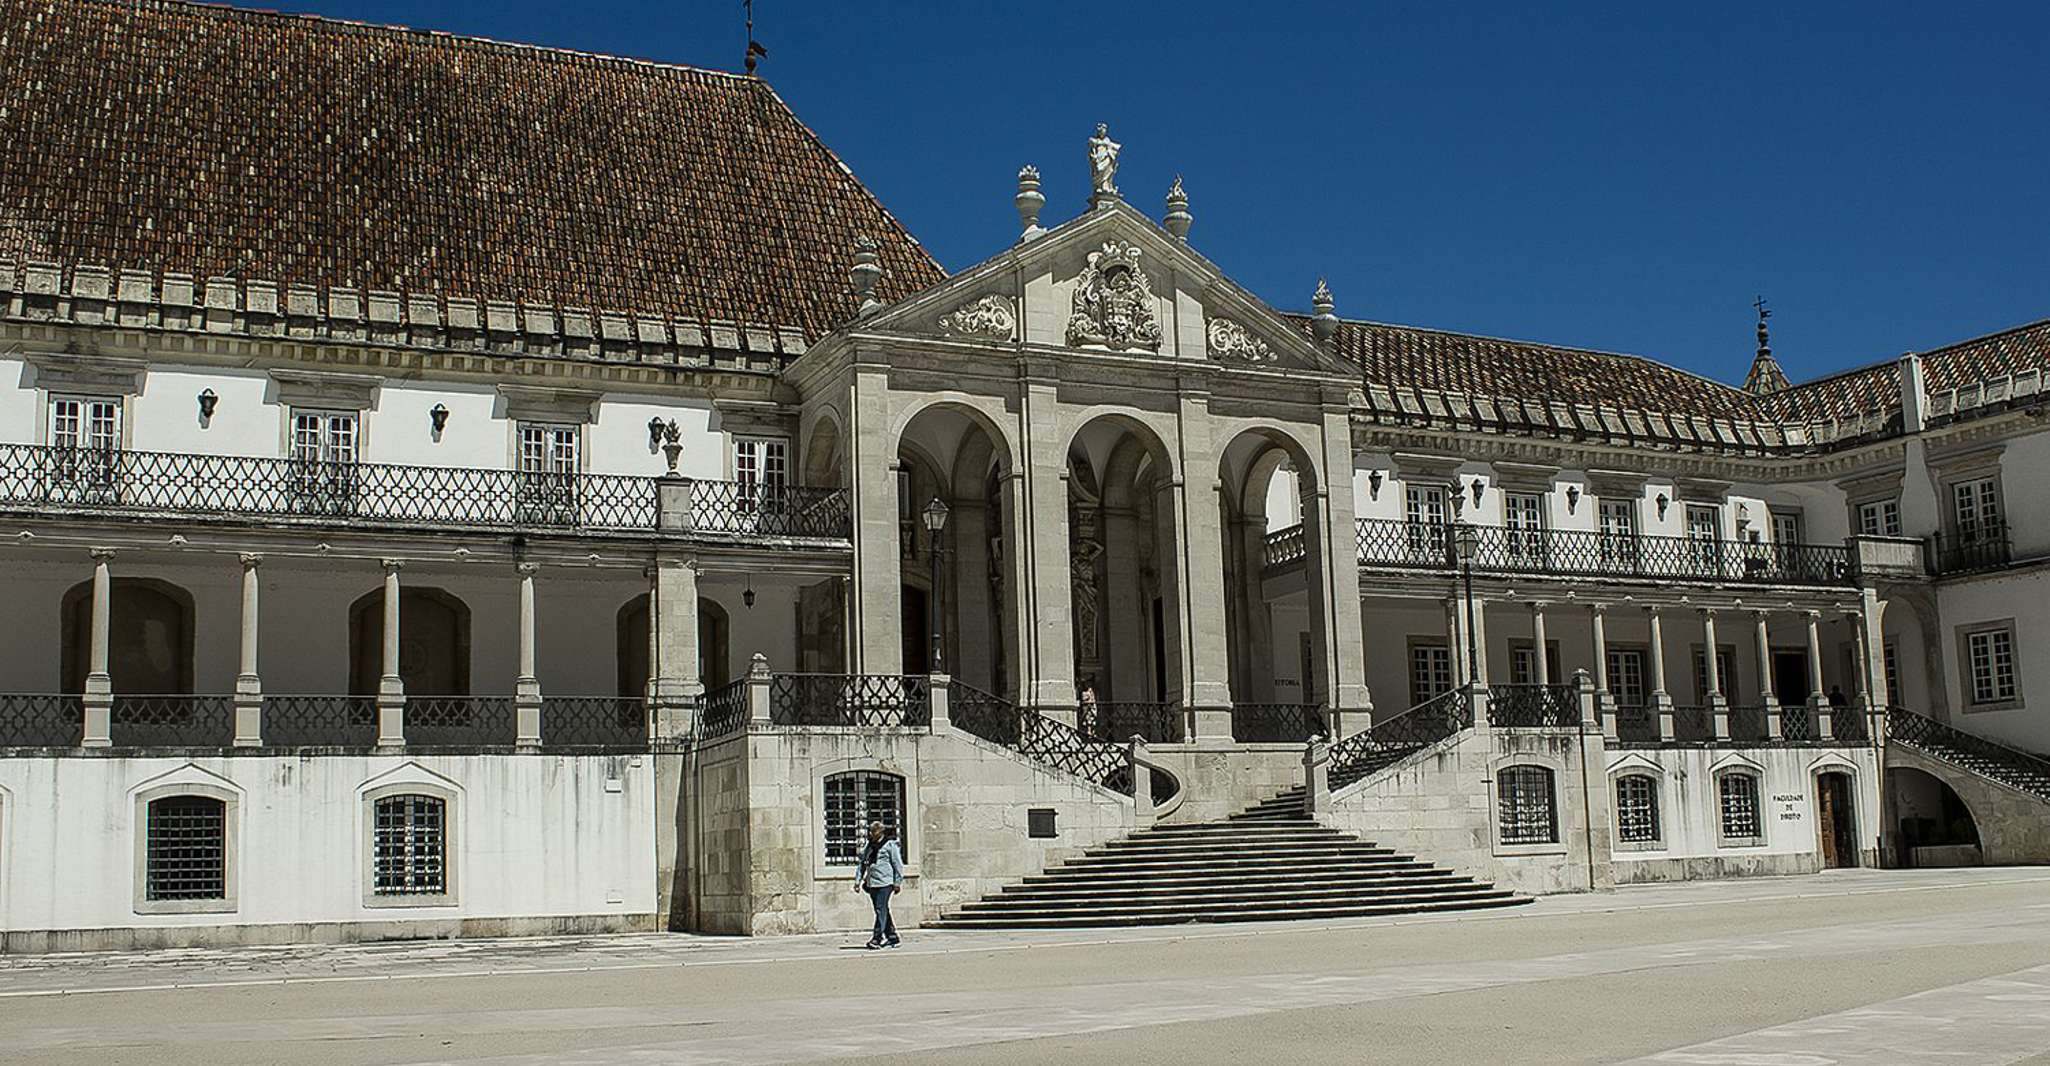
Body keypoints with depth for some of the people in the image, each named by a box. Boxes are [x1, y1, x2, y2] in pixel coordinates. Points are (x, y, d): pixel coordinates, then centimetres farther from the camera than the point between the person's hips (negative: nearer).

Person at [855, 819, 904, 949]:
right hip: (872, 884, 7)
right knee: (882, 911, 9)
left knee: (881, 910, -12)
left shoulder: (890, 845, -3)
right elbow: (862, 864, 19)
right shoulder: (869, 847, 17)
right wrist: (858, 880, 10)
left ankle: (877, 938, -13)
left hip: (885, 883, -7)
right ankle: (892, 938, 16)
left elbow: (898, 864, -5)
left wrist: (897, 883, -9)